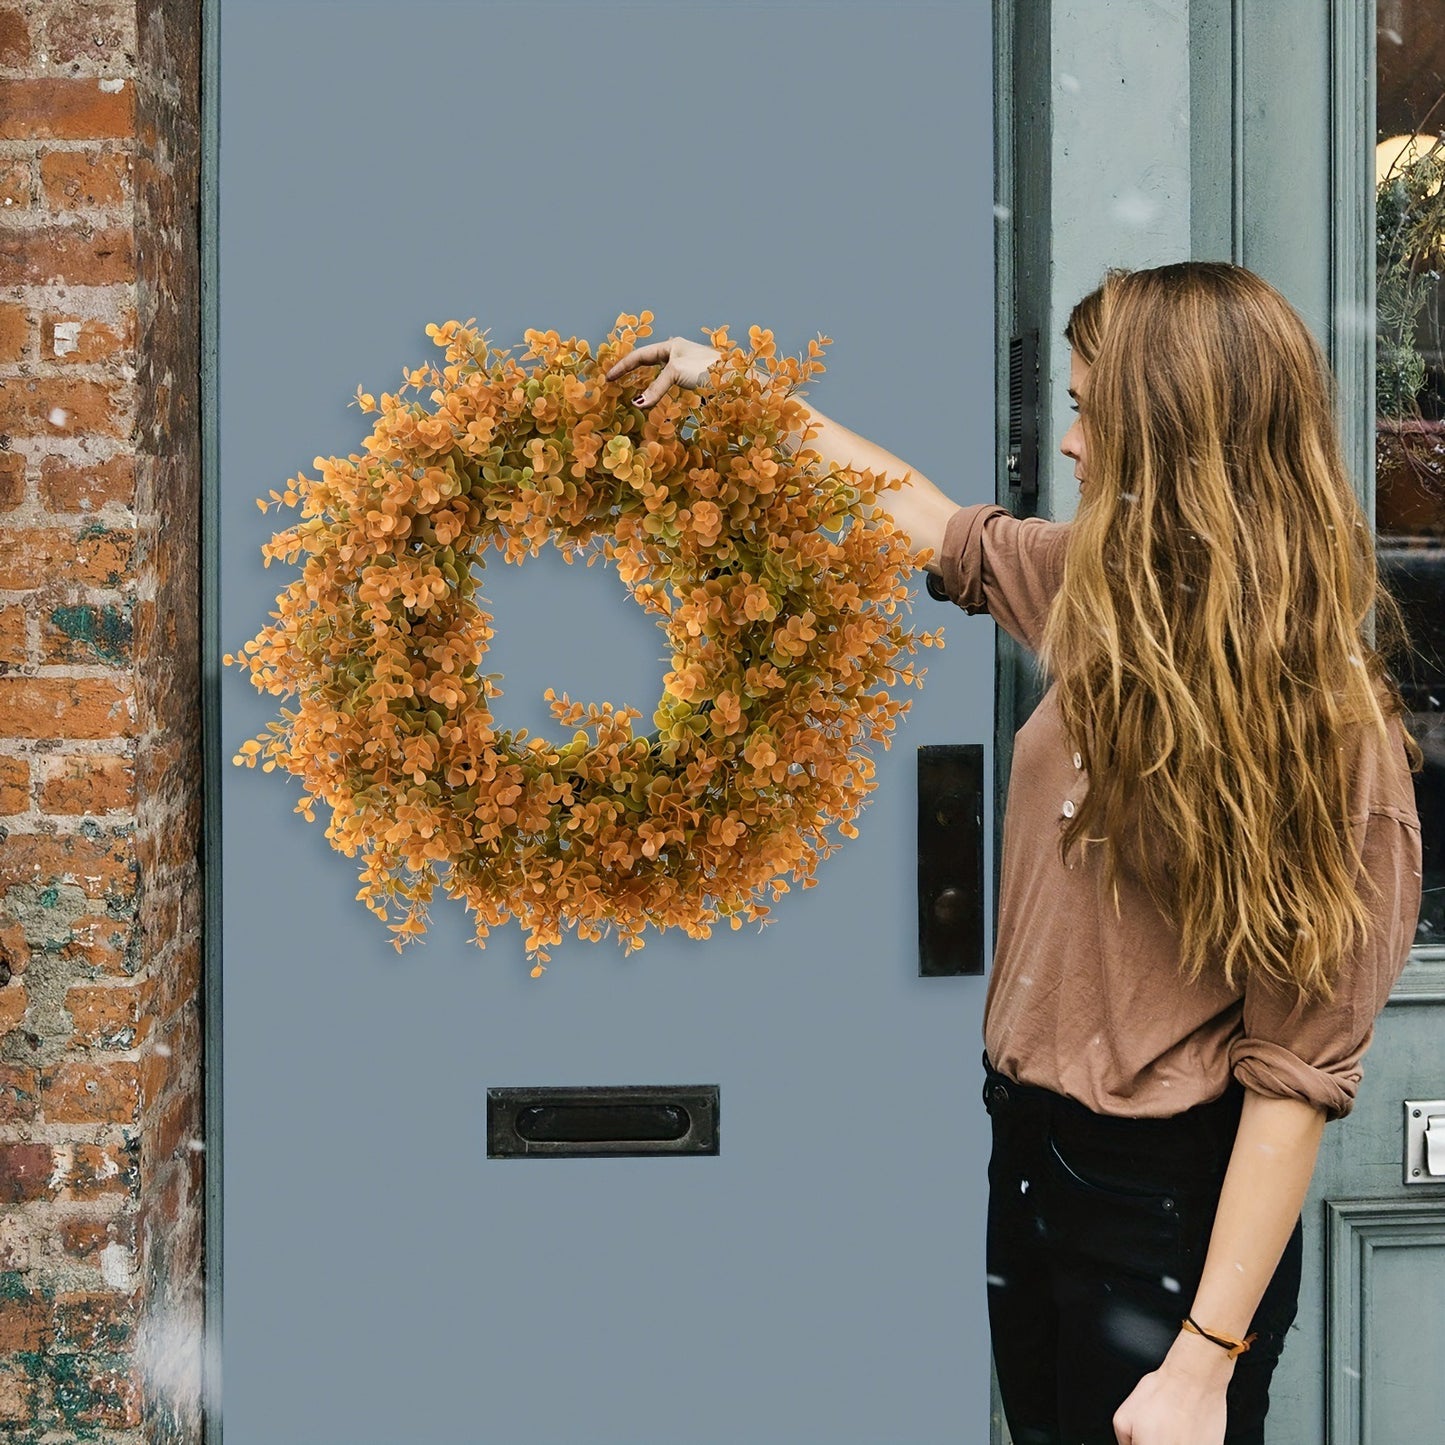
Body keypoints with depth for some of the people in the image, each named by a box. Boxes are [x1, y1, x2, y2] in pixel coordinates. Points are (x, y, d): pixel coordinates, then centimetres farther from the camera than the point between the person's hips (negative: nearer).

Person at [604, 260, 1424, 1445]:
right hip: (1030, 1148, 7)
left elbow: (1298, 1067, -23)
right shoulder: (1104, 591, -1)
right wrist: (738, 384, 23)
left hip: (1173, 1202, -7)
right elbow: (938, 525, 17)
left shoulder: (1325, 723, -21)